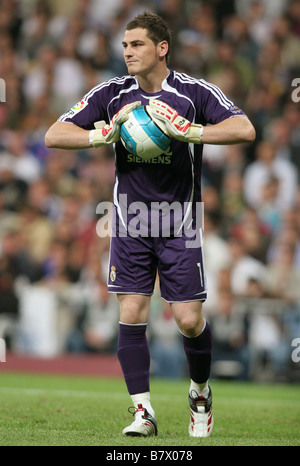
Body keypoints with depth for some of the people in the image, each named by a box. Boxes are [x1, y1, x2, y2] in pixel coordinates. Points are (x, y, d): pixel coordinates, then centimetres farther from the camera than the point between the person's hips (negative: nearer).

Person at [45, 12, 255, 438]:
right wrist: (105, 134, -18)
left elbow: (245, 130, -19)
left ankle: (200, 393, 24)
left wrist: (187, 131, -28)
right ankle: (143, 411, 1)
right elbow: (54, 136, -2)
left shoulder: (194, 92, -7)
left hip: (180, 223, -2)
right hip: (130, 221, 2)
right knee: (131, 315, -6)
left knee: (189, 320, -3)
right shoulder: (113, 94, 1)